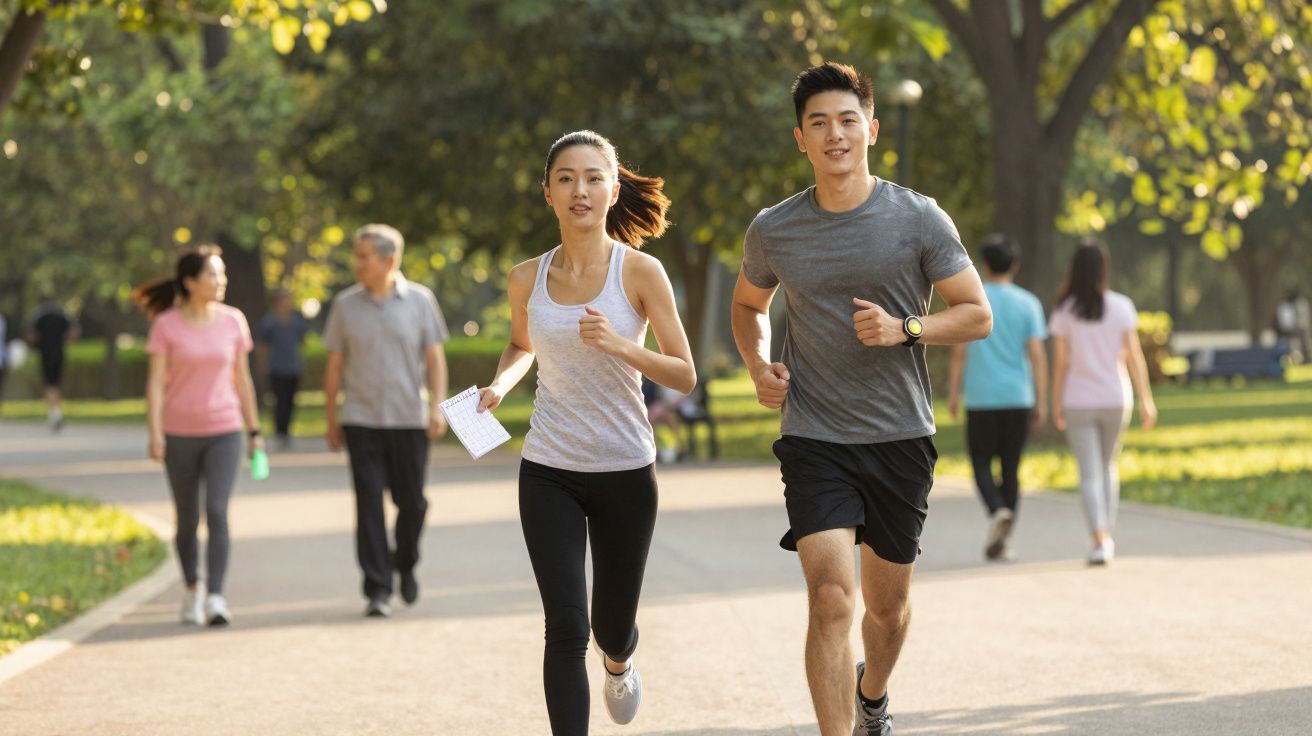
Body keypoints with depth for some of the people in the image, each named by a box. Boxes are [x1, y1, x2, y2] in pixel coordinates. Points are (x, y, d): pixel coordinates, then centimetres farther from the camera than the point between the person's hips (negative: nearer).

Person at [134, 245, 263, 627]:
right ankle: (192, 589, 31)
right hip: (180, 434, 0)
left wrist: (254, 431, 9)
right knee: (187, 519, 9)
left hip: (223, 431, 0)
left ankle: (215, 600, -19)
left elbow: (242, 379, 7)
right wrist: (155, 434, -18)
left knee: (217, 513, -15)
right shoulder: (165, 325, -6)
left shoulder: (233, 320, 0)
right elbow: (155, 382, -9)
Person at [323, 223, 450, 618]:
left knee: (411, 502, 4)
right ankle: (378, 590, -3)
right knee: (369, 505, -5)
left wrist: (439, 407, -7)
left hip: (410, 419, 0)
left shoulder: (420, 300, 2)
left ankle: (405, 563, 31)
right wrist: (331, 421, 8)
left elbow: (435, 358, 4)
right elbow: (334, 365, 9)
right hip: (361, 420, 0)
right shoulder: (345, 305, 5)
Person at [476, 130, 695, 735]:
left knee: (612, 628, 15)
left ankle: (619, 665, 52)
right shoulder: (528, 278, 0)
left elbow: (684, 376, -8)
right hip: (548, 474, 1)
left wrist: (621, 346, -24)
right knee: (565, 629, -13)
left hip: (625, 473, -1)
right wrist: (499, 384, 0)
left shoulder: (640, 272, -8)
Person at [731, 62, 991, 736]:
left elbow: (976, 314, 0)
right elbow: (748, 305, 20)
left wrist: (904, 329, -17)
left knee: (887, 602, 15)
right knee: (831, 598, -18)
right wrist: (758, 365, 0)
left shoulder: (919, 219, -4)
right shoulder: (773, 231, 0)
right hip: (814, 440, -1)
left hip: (901, 438, 1)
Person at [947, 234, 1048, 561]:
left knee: (983, 464, 7)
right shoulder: (1027, 304, 1)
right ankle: (1000, 540, 9)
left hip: (981, 399, -2)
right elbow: (1037, 355, -4)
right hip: (1018, 398, 2)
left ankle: (999, 511, -21)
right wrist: (1042, 402, -1)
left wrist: (953, 394, 4)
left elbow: (959, 352, -4)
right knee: (1011, 467, 10)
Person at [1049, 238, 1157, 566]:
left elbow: (1060, 361, -6)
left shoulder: (1065, 311, -7)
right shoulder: (1121, 306, -4)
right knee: (1108, 467, 21)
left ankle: (1100, 539, -17)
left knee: (1090, 474, -1)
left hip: (1078, 402, -2)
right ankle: (1107, 536, 25)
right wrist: (1146, 399, 3)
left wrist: (1056, 404, 3)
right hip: (1115, 399, 2)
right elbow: (1134, 356, -3)